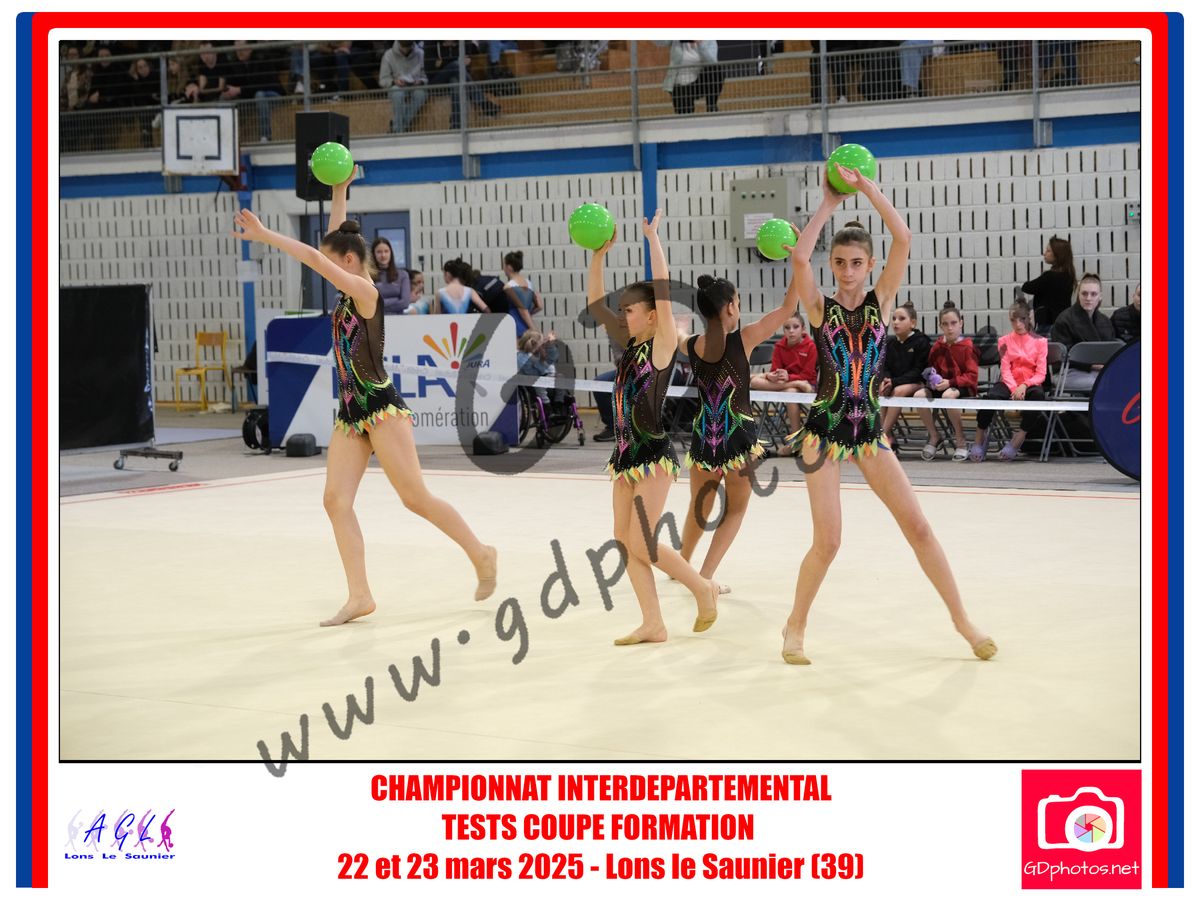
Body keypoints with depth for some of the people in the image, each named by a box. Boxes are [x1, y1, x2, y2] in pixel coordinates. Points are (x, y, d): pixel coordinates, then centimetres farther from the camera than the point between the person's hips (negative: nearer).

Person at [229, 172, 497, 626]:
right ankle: (359, 596, -4)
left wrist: (263, 235, -18)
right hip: (351, 412, 9)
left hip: (381, 408, -9)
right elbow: (335, 241, 22)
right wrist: (339, 190, 22)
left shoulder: (366, 292, -11)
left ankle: (481, 554, 14)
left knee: (416, 497, -5)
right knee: (336, 500, -4)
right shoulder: (349, 294, 12)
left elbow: (313, 258, -19)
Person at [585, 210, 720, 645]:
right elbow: (595, 304, 14)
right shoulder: (631, 344, 11)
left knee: (642, 544, -9)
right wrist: (598, 255, 7)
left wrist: (653, 237, -16)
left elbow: (663, 291, -19)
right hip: (627, 453, 8)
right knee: (625, 541, 4)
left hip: (654, 454, -8)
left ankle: (703, 588, 11)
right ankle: (653, 624, 8)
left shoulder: (663, 343, -8)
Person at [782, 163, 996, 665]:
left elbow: (903, 238, -9)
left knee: (917, 526, -1)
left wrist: (866, 187, -10)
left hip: (870, 431, 2)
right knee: (827, 543, -4)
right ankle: (795, 628, 16)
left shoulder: (881, 301, 3)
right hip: (824, 430, -2)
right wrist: (829, 203, -9)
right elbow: (799, 256, -19)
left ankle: (962, 620, 8)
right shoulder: (820, 308, -1)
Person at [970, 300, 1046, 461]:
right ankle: (979, 440, -20)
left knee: (1037, 395, -37)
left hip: (1030, 384, -1)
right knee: (992, 395, -34)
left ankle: (1017, 440, -31)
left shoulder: (1039, 342, 6)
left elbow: (1040, 374, -1)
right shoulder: (1005, 341, 9)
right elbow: (1005, 370, 0)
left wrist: (1024, 386, -19)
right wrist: (1014, 389, -19)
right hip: (1009, 383, 1)